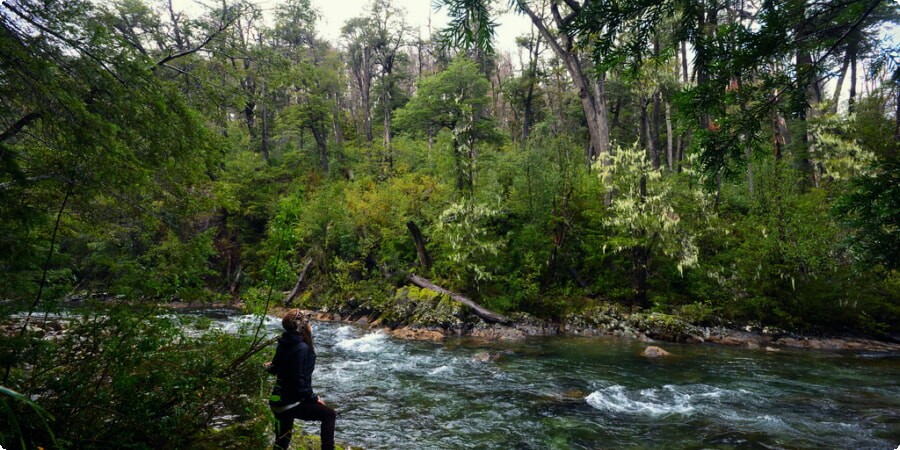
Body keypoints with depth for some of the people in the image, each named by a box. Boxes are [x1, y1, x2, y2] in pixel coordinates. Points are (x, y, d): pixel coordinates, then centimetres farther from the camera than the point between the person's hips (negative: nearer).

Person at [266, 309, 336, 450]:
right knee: (329, 414, 2)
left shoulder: (283, 344, 4)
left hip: (278, 401, 9)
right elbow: (299, 381, -23)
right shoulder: (302, 348, -22)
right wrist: (314, 398, -13)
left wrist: (270, 366, 37)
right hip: (291, 403, -9)